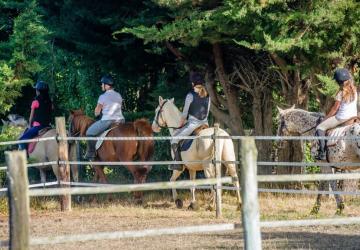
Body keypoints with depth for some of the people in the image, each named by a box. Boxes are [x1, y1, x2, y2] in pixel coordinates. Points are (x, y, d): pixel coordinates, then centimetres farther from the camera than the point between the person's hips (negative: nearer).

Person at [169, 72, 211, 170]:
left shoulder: (190, 95, -10)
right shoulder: (207, 96, 7)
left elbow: (185, 113, -7)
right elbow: (207, 111, 14)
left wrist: (181, 124, 7)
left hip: (192, 123, -6)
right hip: (204, 123, 6)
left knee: (174, 139, 3)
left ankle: (178, 163, -5)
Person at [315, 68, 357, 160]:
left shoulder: (341, 93, -17)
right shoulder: (354, 90, 3)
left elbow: (335, 108, -11)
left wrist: (326, 118, 3)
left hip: (342, 118, -8)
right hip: (353, 117, 8)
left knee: (320, 127, 2)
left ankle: (322, 153, -5)